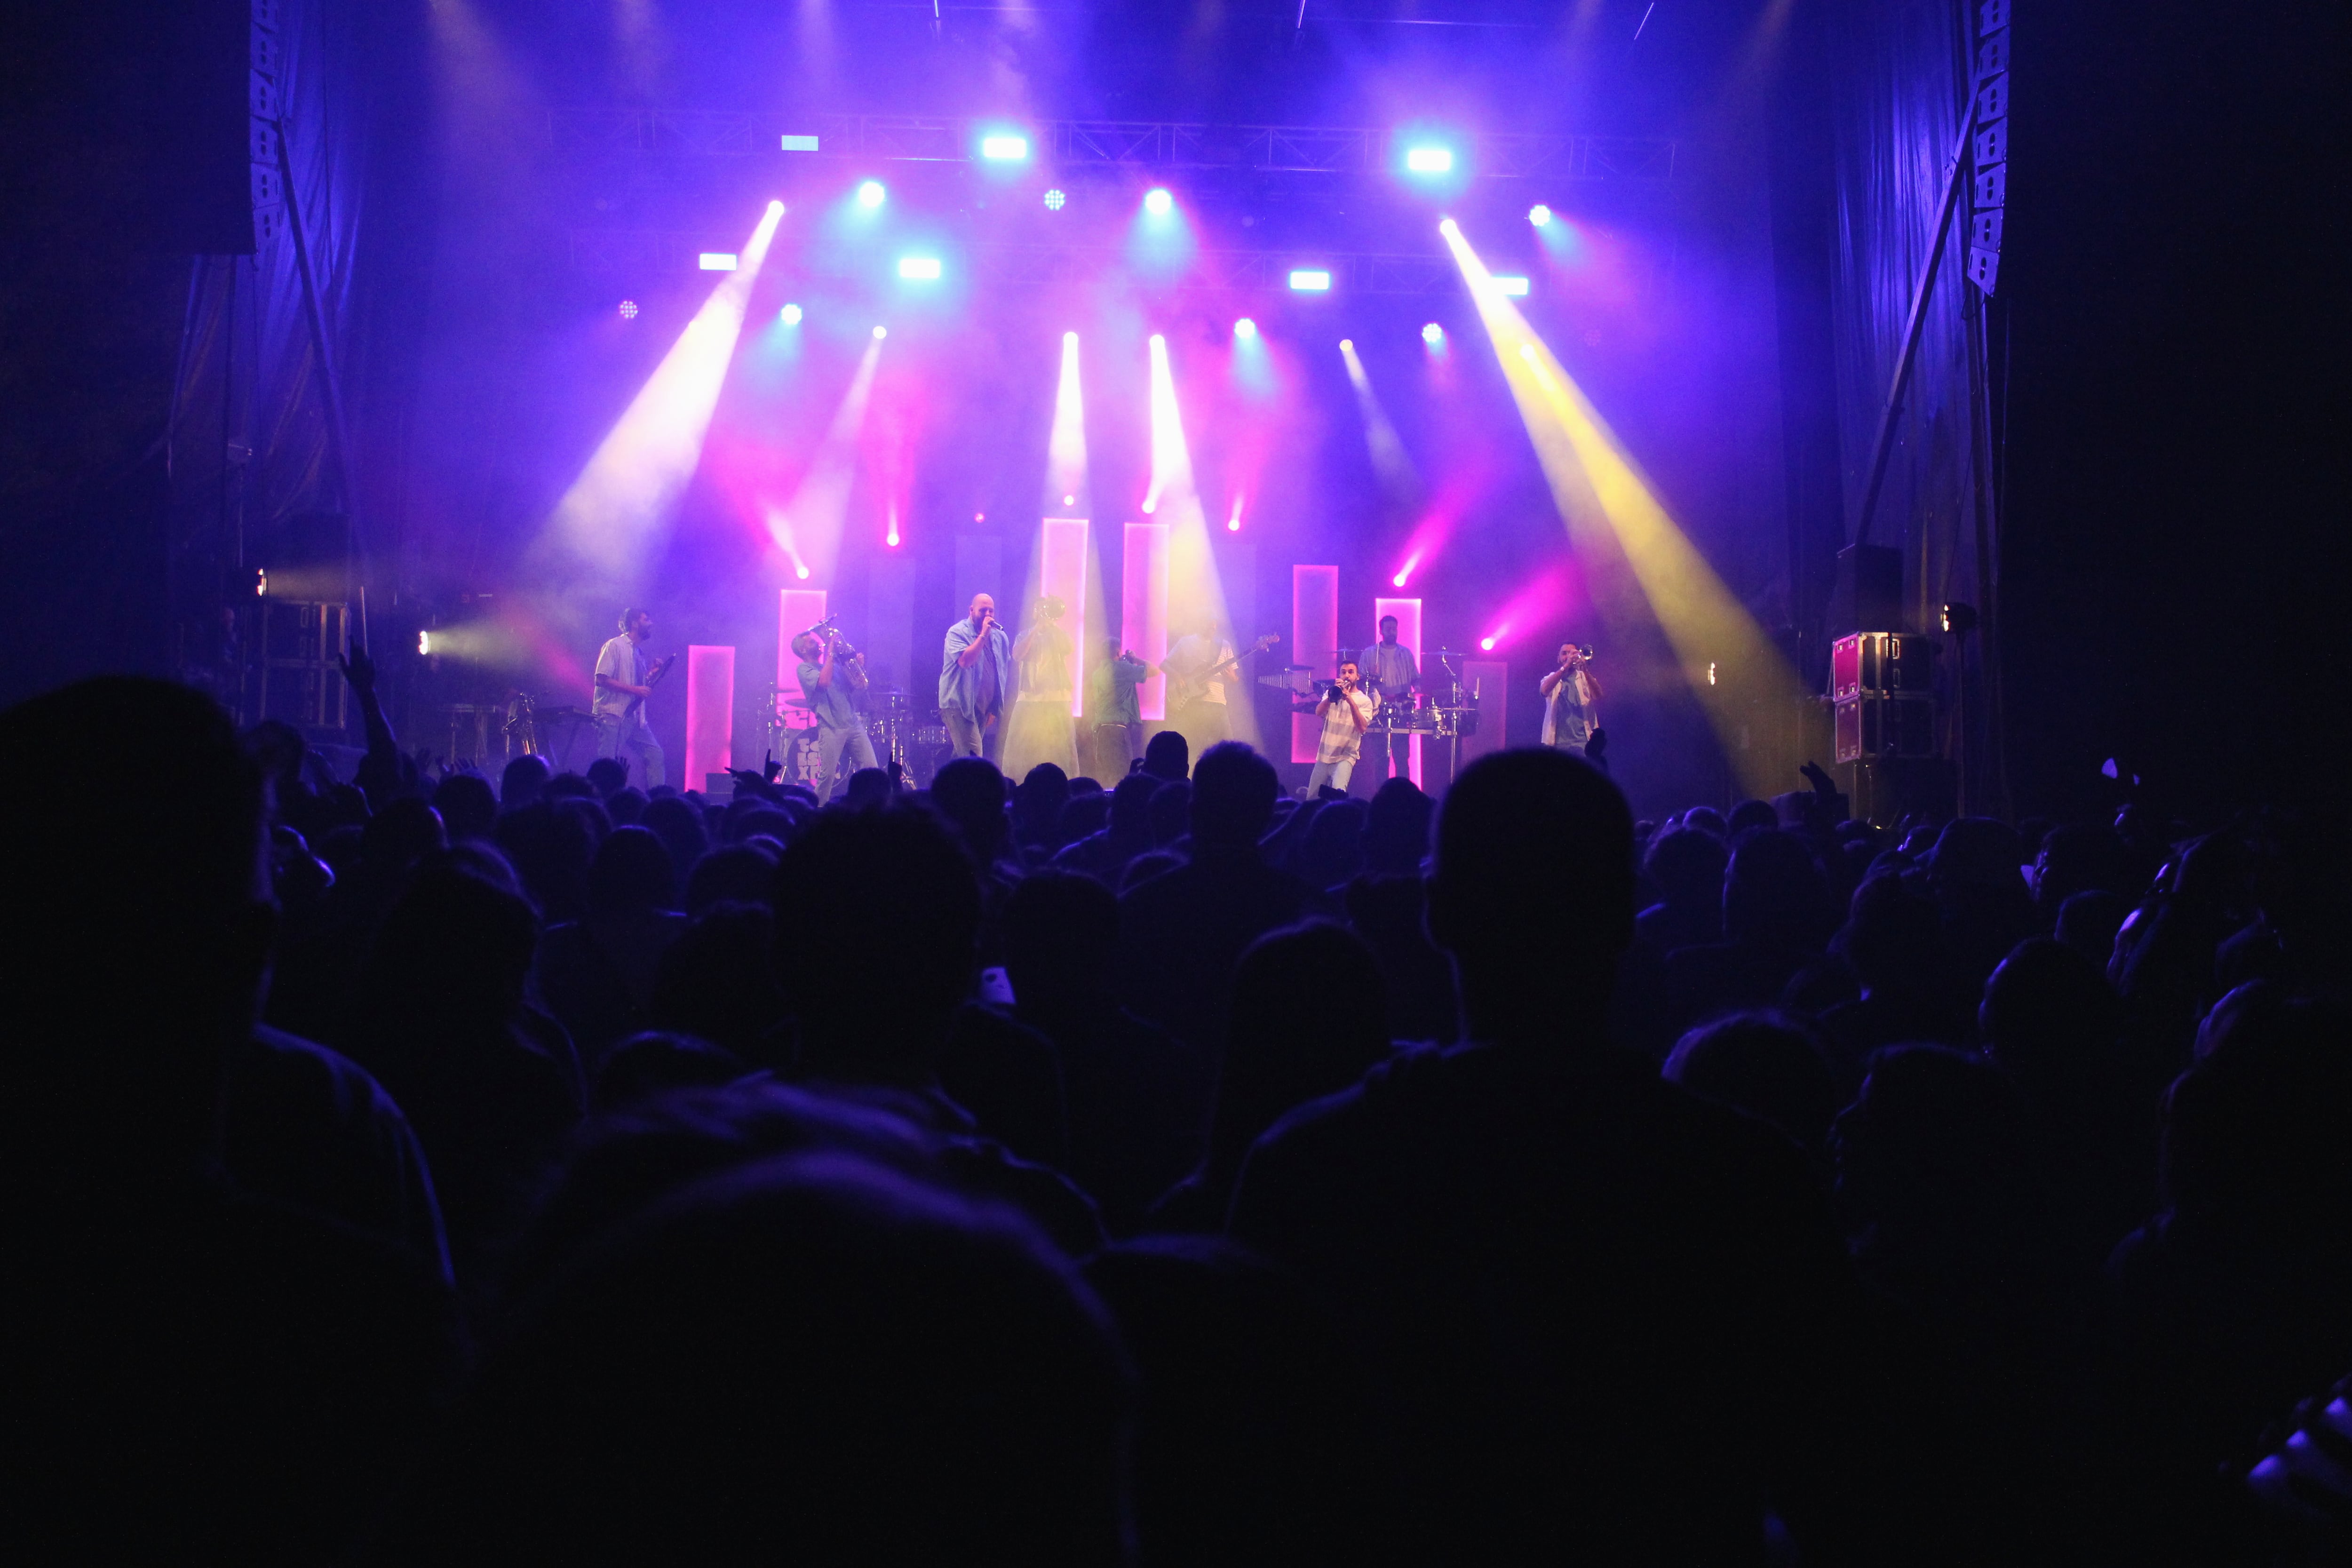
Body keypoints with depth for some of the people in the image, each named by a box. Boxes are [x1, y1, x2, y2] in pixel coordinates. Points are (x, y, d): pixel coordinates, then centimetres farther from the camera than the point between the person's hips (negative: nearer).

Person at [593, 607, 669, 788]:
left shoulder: (639, 651, 19)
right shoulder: (615, 646, -6)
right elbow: (601, 680, -15)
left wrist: (654, 672, 6)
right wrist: (635, 690, -18)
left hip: (635, 718, 8)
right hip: (613, 717, -8)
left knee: (655, 754, 1)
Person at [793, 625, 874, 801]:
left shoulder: (833, 665, 22)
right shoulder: (804, 668, 3)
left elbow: (858, 686, 20)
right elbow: (824, 682, -17)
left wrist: (859, 666, 3)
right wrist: (830, 652, -11)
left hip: (853, 724, 6)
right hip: (831, 727, -6)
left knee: (872, 770, -2)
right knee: (827, 775, -9)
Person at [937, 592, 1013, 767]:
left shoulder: (999, 636, 11)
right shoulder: (958, 633, -8)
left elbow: (1006, 671, 19)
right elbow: (965, 661, -24)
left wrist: (995, 708, 17)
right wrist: (983, 635, -20)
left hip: (983, 707, 7)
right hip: (959, 705, -7)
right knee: (974, 757, -17)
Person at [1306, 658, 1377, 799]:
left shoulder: (1365, 701, 0)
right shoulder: (1332, 693, 11)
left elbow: (1362, 728, -16)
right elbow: (1318, 713, -7)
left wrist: (1351, 701, -24)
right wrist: (1332, 694, -22)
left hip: (1346, 757, -4)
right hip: (1324, 755, 4)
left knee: (1338, 792, -29)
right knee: (1311, 799, 11)